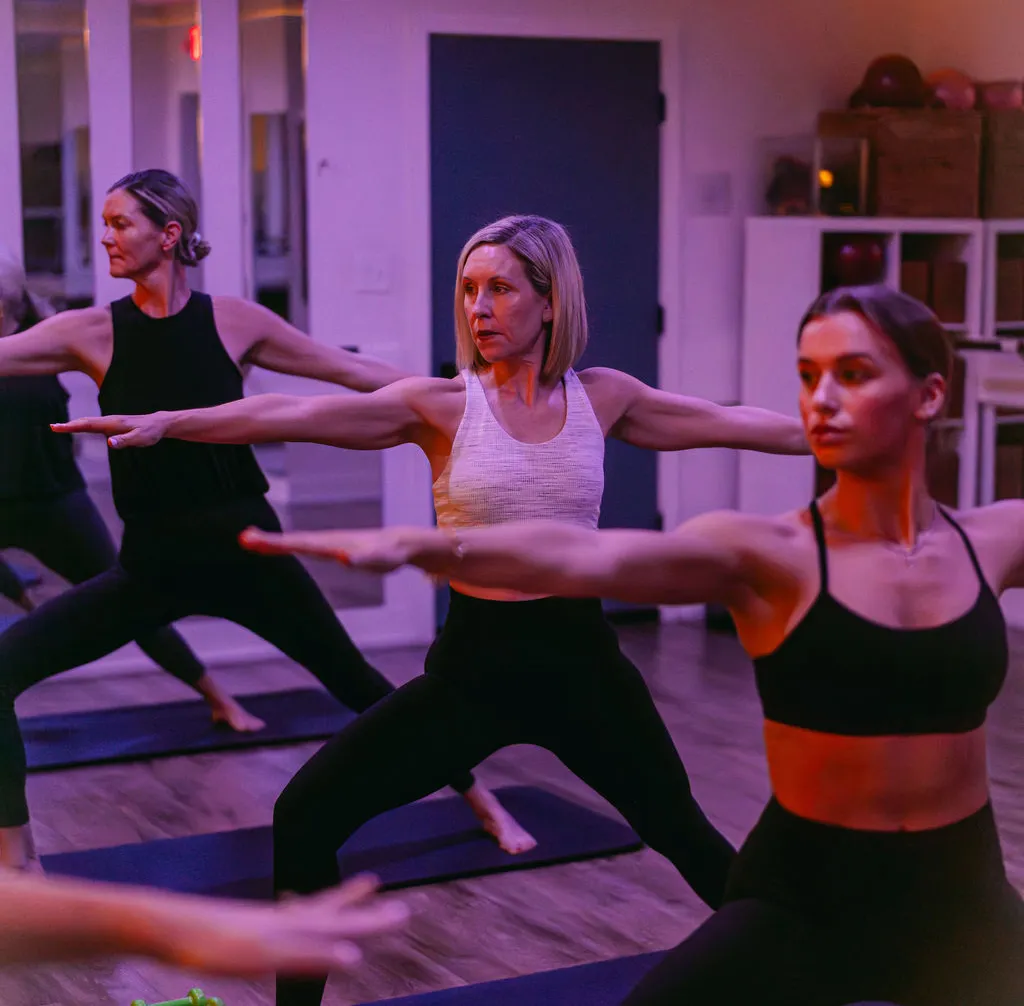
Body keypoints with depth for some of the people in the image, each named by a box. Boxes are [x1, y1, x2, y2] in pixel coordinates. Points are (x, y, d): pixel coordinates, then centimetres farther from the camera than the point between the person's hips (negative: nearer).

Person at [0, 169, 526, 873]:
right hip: (150, 566, 1)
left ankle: (481, 800, 29)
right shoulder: (92, 333, -4)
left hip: (245, 551, -1)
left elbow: (352, 372, 3)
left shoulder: (233, 322, -5)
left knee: (356, 682, 9)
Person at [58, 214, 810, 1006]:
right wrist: (166, 422, -30)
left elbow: (730, 422, 8)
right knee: (306, 815, -9)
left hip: (580, 656, 1)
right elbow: (296, 415, -19)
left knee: (681, 830, 17)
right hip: (475, 664, -1)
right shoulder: (443, 404, -8)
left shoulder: (602, 397, -1)